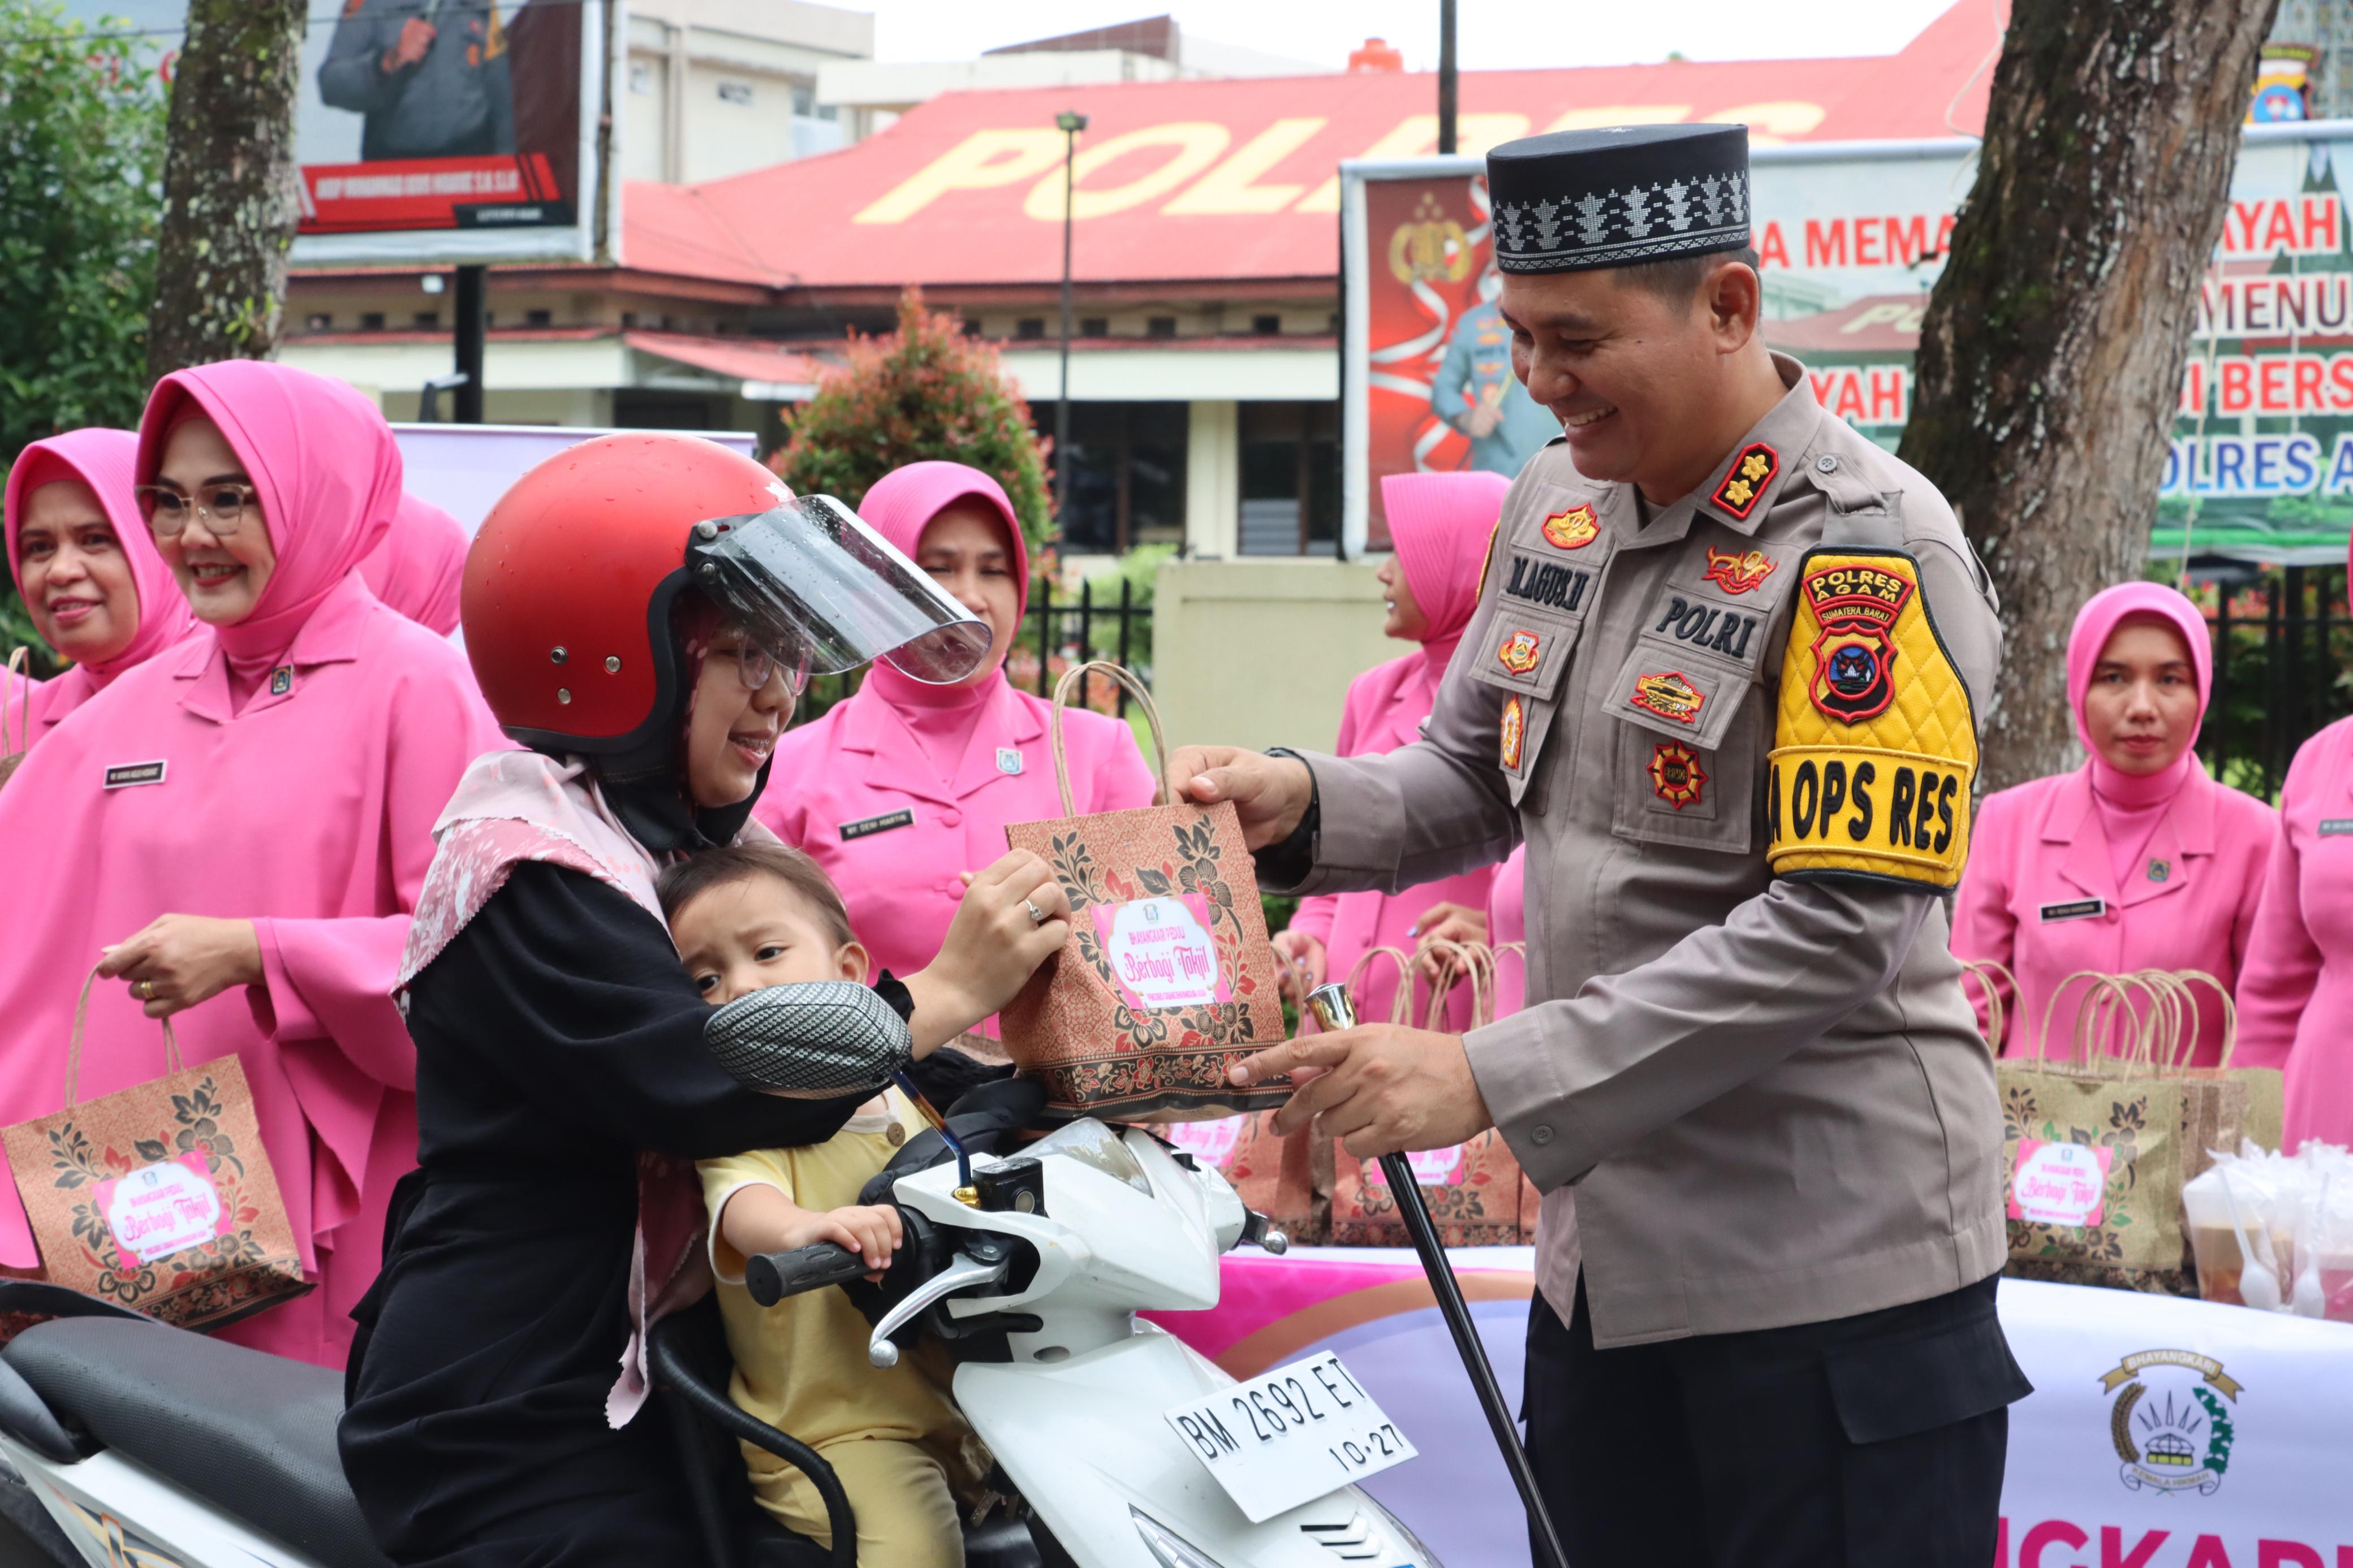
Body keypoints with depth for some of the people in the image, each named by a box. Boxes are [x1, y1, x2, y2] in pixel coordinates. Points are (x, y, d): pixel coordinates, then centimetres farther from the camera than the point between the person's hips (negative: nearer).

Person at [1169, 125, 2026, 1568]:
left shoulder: (1870, 551, -16)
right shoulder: (1558, 502, 8)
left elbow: (1839, 931, -22)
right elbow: (1478, 783, 19)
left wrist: (1492, 1077, -25)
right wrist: (1303, 805, -3)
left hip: (1828, 1273, -7)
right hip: (1606, 1251, 7)